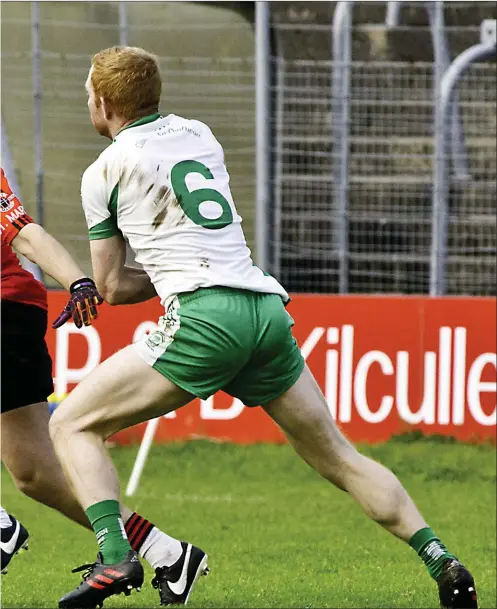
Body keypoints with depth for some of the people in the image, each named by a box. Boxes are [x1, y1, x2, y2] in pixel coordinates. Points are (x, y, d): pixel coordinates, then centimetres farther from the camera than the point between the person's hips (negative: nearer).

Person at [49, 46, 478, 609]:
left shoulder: (103, 172, 6)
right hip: (269, 309, 6)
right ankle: (440, 560, 3)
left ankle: (114, 555, -20)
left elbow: (111, 288, 12)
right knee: (336, 456, 15)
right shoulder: (201, 135, 21)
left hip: (203, 315, -6)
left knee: (72, 425, 1)